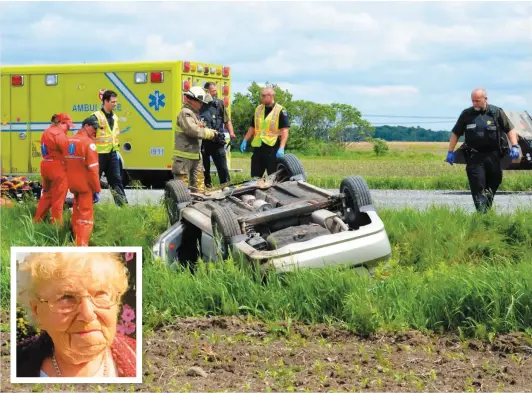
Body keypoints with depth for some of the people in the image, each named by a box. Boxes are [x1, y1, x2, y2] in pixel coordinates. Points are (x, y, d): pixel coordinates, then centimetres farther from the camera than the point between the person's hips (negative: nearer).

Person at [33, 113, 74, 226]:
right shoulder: (60, 134, -15)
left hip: (45, 165, 9)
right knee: (58, 198, 0)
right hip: (57, 167, -9)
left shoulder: (47, 132, 14)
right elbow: (67, 154, -17)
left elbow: (50, 150, 8)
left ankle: (37, 220, 26)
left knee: (47, 194, 21)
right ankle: (57, 224, 5)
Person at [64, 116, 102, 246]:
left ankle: (76, 241, 34)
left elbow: (65, 164, 12)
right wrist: (97, 189, -15)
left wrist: (69, 183, 18)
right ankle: (81, 246, -12)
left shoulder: (69, 141, 10)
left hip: (73, 184, 8)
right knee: (86, 216, -5)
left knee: (77, 213, 22)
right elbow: (93, 169, -19)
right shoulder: (89, 143, -15)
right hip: (85, 185, -8)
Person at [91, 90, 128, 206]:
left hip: (112, 153, 7)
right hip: (99, 154, -7)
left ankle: (123, 204, 6)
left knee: (116, 179, 5)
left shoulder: (114, 117, 12)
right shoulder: (96, 116, -13)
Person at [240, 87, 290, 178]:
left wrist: (281, 148, -21)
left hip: (272, 149, -6)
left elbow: (285, 131, -11)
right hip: (258, 148, 6)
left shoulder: (280, 111, -5)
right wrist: (245, 141, 12)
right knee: (255, 177, 8)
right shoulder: (258, 109, 15)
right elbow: (252, 128, 22)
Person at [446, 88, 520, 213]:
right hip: (474, 156, -1)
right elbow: (455, 133, 11)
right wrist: (450, 152, 5)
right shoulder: (466, 114, 6)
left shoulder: (497, 112, 3)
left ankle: (488, 210, 20)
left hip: (493, 155, 1)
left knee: (493, 184, 7)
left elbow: (510, 130, 5)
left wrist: (514, 146, -7)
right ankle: (482, 213, -13)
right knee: (477, 185, -10)